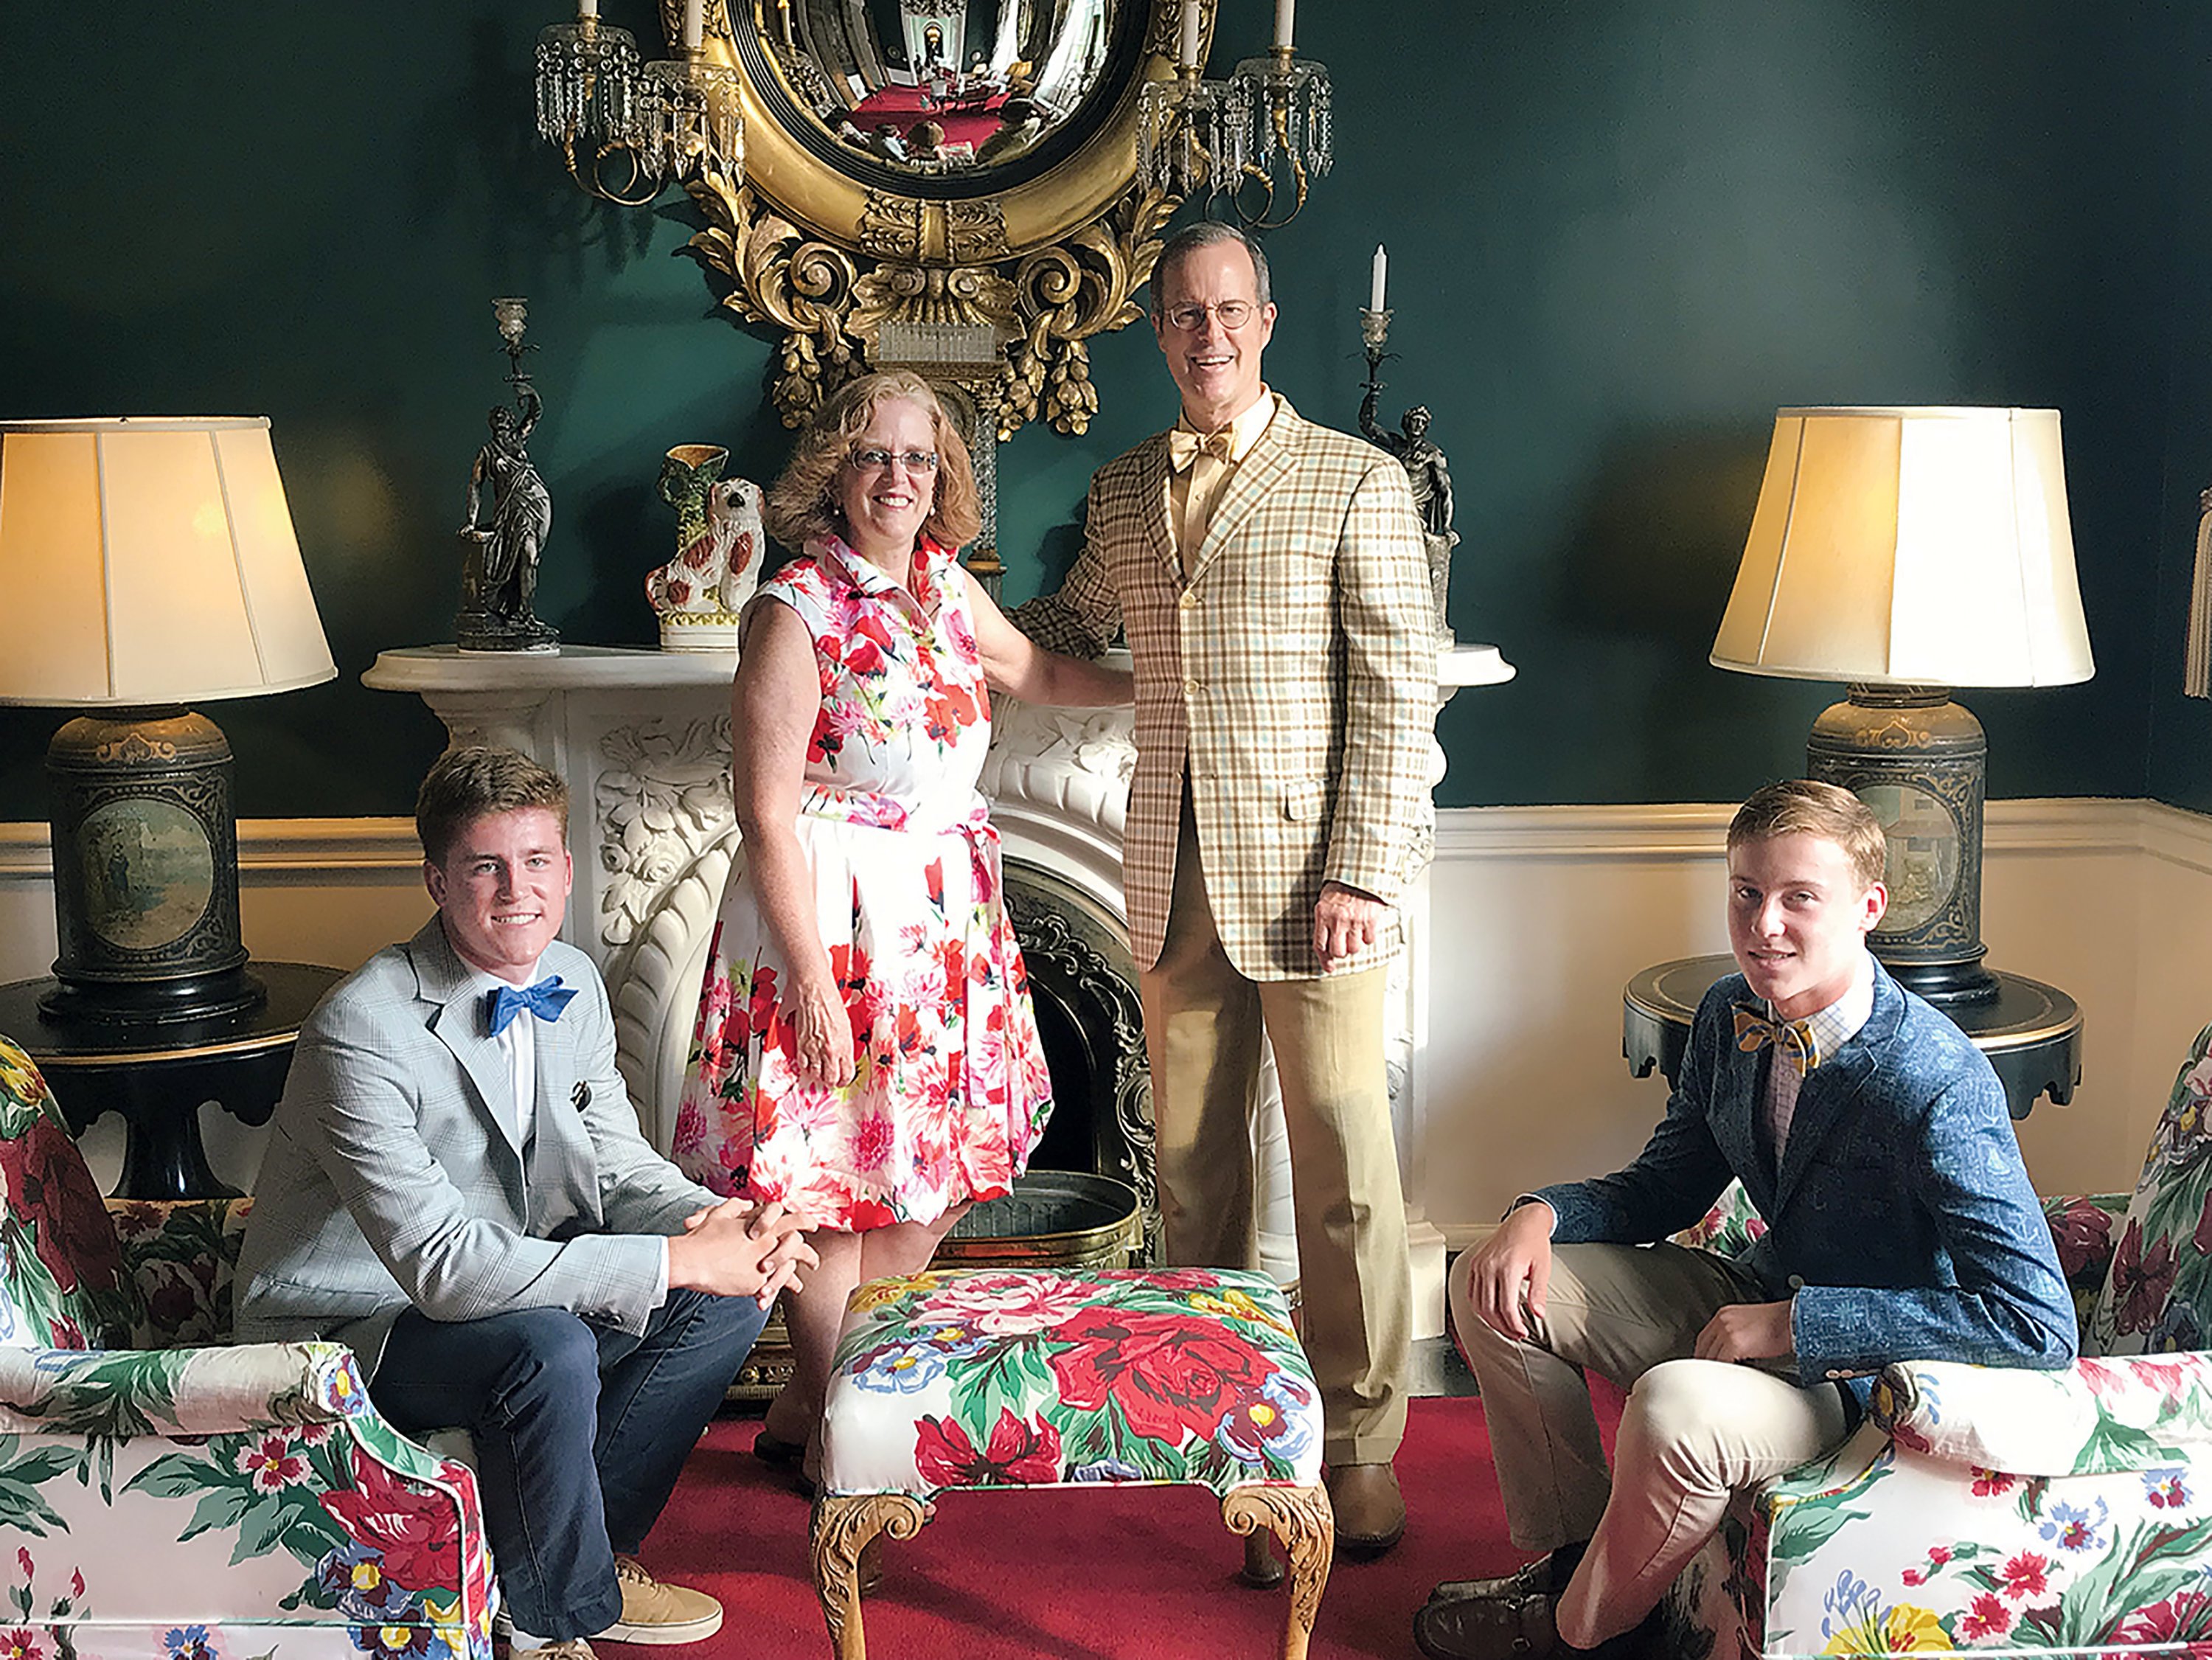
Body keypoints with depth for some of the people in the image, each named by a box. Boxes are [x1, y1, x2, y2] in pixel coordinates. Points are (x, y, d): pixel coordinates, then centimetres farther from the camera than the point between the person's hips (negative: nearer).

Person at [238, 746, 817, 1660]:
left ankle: (575, 1543, 9)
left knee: (730, 1297, -4)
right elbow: (441, 1264, -34)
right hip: (350, 1332, -8)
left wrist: (727, 1225, -21)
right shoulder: (362, 1033, -28)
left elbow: (618, 1166, 3)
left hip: (510, 1282, 8)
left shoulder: (572, 986, -2)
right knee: (550, 1347, -34)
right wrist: (676, 1259, -36)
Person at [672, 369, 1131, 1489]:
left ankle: (833, 1398, 30)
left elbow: (1029, 669, 27)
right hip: (835, 919, -8)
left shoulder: (941, 582, 6)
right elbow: (768, 811, -19)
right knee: (838, 1191, 1)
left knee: (930, 1186, 14)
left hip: (946, 915, 8)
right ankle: (817, 1424, 19)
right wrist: (812, 978, -21)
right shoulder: (794, 613, -16)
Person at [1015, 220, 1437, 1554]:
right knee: (1191, 1149, 12)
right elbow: (1067, 630, 31)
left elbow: (1402, 691, -7)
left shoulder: (1357, 482, -3)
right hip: (1174, 869, 5)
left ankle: (1361, 1442, 8)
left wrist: (1363, 873, -14)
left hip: (1311, 867, -5)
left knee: (1343, 1161, -3)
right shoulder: (1123, 492, 13)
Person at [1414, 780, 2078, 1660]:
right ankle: (1569, 1554, 14)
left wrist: (1795, 1324, -31)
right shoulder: (1730, 1016, -5)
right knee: (1493, 1282, 2)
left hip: (1868, 1369, -8)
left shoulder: (1939, 1087, -29)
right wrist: (1543, 1215, -12)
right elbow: (1666, 1185, 10)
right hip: (1757, 1293, 8)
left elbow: (2039, 1322, -33)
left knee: (1676, 1407, -36)